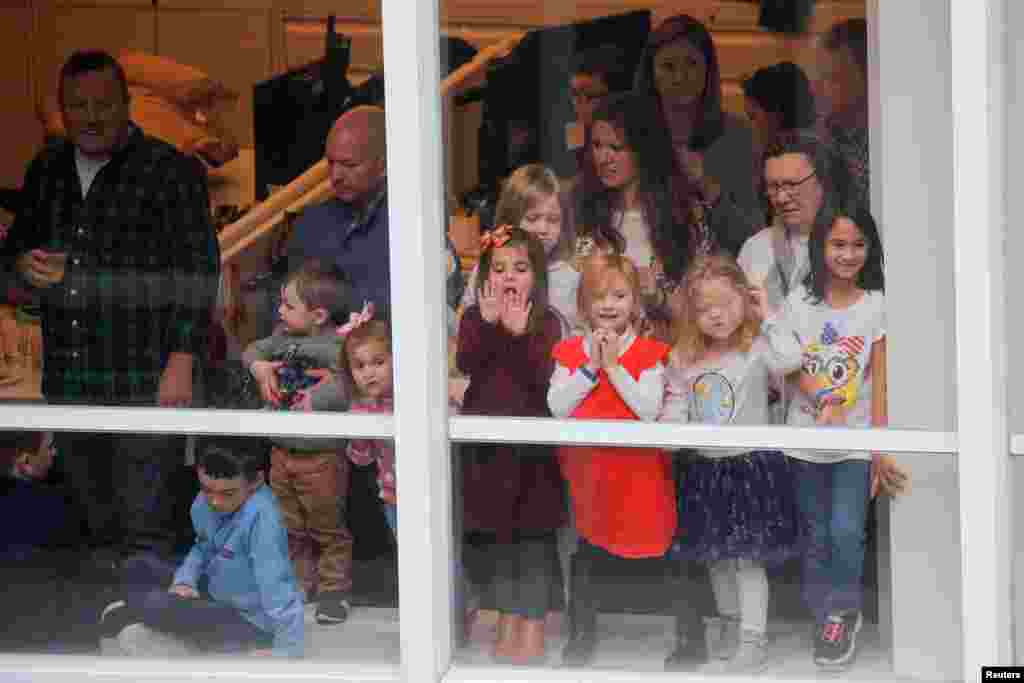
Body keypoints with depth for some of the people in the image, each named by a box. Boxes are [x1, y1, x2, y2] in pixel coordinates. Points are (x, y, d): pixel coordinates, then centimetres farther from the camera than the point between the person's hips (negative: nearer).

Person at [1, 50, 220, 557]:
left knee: (144, 527, -7)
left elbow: (198, 272, -9)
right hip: (67, 380, 6)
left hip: (145, 382, -6)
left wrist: (181, 362, -15)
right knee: (100, 524, 15)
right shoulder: (46, 171, 12)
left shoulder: (171, 172, -6)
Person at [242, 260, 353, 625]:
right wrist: (259, 366, -3)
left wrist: (315, 400, -30)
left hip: (321, 456, -7)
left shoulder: (338, 346, -17)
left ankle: (334, 590, 18)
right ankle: (303, 582, 31)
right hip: (282, 453, 7)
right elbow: (253, 349, 19)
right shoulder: (283, 337, 5)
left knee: (329, 529, 6)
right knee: (292, 528, 17)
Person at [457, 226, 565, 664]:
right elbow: (466, 364, -15)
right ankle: (508, 621, 21)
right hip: (486, 442, 3)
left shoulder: (546, 321, -3)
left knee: (535, 535, -1)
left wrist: (520, 333, -27)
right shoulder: (475, 318, 3)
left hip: (532, 442, -3)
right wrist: (489, 323, -27)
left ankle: (534, 626, 4)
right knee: (496, 534, 11)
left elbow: (541, 375, -17)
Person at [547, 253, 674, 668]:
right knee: (583, 559, 13)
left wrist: (614, 366, -19)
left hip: (635, 472, -3)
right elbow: (557, 407, -8)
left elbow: (650, 409, -17)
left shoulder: (648, 353, -6)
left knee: (644, 551, 4)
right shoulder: (570, 351, 2)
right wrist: (591, 366, -16)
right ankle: (581, 637, 26)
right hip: (584, 470, 3)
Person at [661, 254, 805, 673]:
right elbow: (676, 408, 9)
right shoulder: (685, 359, 4)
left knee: (748, 558, -4)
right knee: (717, 557, 17)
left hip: (751, 465, -6)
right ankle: (730, 623, 35)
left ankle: (753, 642, 1)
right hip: (706, 469, 6)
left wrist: (768, 317, -24)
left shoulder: (756, 348, -13)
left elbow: (791, 360, -34)